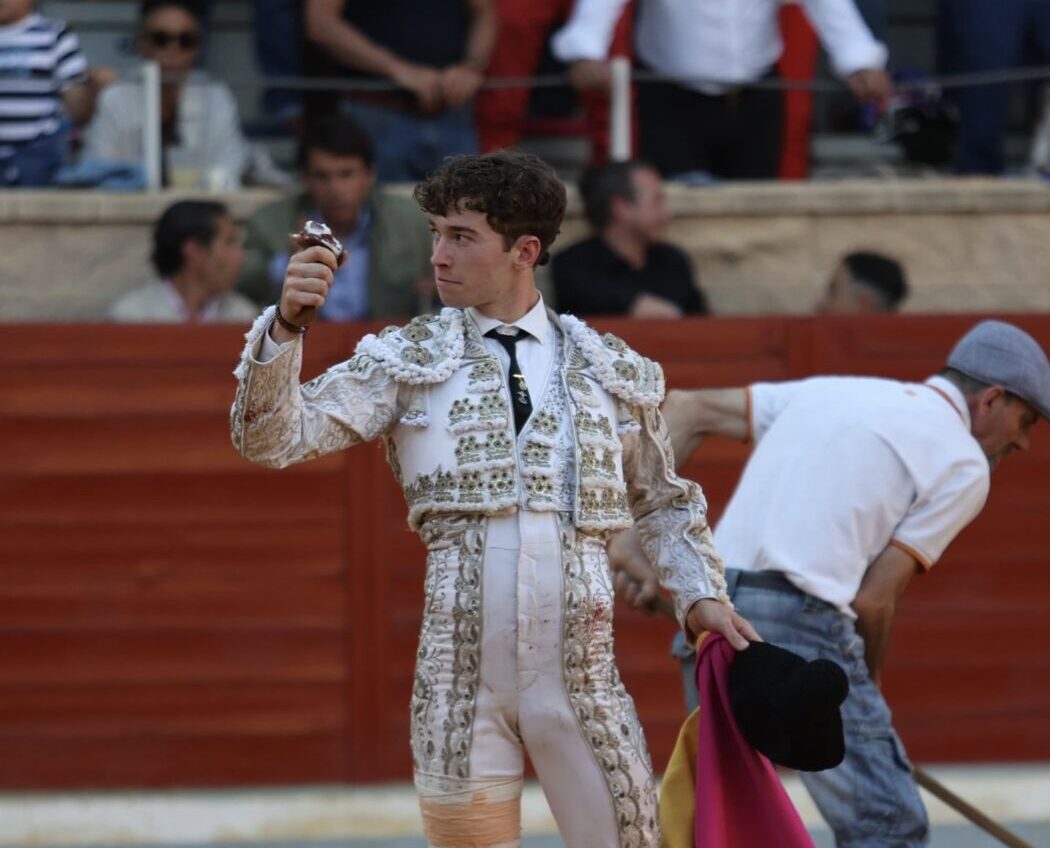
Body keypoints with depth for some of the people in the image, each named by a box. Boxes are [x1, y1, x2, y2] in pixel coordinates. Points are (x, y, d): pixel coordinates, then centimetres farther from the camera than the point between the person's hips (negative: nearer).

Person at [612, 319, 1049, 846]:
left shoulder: (830, 391, 24)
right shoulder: (963, 464, 3)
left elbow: (687, 410, 21)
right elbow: (874, 599, -3)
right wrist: (867, 680, 15)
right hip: (801, 624, -7)